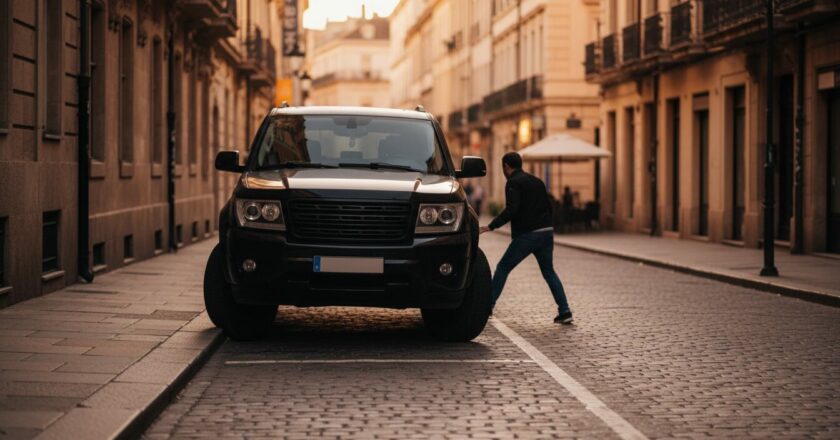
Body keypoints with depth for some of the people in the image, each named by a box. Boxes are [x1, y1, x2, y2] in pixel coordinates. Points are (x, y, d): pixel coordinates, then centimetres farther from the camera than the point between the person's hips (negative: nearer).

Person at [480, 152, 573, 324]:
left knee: (503, 268, 5)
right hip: (546, 232, 7)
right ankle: (564, 311, 5)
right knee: (548, 271, 15)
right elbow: (548, 207, 19)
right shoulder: (537, 181, 18)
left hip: (526, 235, -7)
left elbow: (511, 210, -19)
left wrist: (490, 226, -18)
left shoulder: (513, 183, -6)